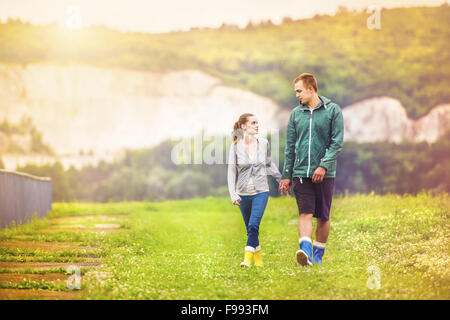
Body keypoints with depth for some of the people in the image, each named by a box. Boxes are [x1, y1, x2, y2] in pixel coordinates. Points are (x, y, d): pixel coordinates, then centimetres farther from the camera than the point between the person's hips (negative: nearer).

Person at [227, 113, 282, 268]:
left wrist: (281, 179, 21)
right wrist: (233, 194, -13)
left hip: (261, 191, 0)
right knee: (250, 229, 8)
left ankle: (248, 258, -15)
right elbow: (231, 171, -5)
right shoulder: (236, 146, -4)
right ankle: (258, 258, 23)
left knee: (254, 225, -17)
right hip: (243, 193, 1)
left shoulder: (263, 143, 1)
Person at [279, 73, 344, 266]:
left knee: (323, 217, 5)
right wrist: (286, 175, 10)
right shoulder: (296, 113, 11)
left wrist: (324, 165, -16)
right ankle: (305, 251, -23)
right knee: (305, 213, -12)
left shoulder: (332, 110, 1)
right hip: (300, 173, 2)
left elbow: (337, 142, -5)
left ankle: (318, 255, 17)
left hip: (324, 173, -2)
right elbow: (290, 147, 14)